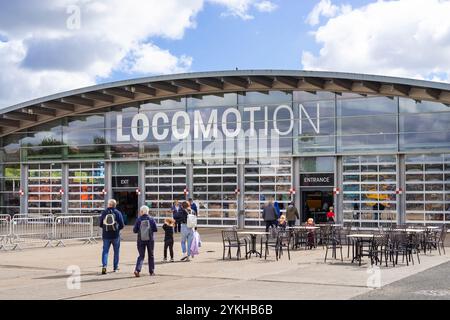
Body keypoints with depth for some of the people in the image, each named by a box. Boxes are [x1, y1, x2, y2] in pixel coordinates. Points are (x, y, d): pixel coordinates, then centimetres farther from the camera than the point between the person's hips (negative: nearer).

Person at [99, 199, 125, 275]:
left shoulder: (104, 212, 0)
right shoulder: (118, 213, -5)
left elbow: (100, 224, 4)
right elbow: (122, 225, -5)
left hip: (106, 235, 1)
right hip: (115, 235, -1)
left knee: (105, 251, 4)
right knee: (116, 251, 13)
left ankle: (104, 266, -16)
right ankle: (115, 267, 18)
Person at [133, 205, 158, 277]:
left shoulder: (138, 219, -6)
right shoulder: (151, 219, -3)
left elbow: (134, 230, -3)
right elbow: (155, 229, -3)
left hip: (141, 240, 0)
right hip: (150, 240, 0)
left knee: (141, 256, 4)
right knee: (151, 256, 14)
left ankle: (137, 269, -16)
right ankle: (151, 271, 19)